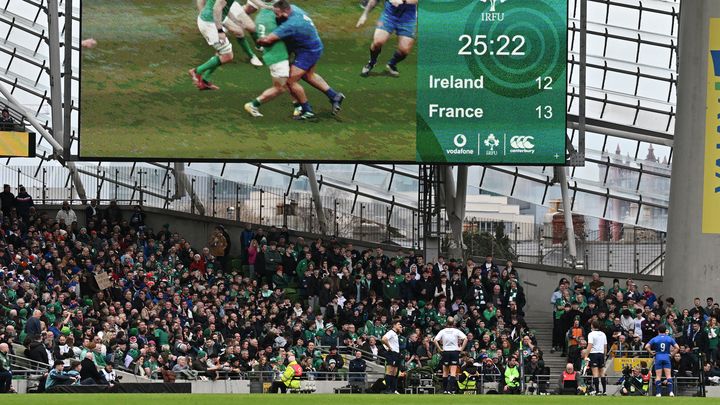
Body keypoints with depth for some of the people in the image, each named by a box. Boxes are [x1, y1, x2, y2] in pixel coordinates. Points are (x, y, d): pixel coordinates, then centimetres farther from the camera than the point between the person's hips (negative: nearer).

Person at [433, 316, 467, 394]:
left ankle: (445, 389, 14)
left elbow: (435, 340, -7)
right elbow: (465, 339, -12)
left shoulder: (443, 331, 1)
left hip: (445, 352, 1)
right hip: (455, 352, -1)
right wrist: (461, 348, -4)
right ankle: (450, 389, -16)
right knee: (453, 372, -4)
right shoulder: (456, 331, -3)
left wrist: (440, 349, -1)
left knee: (445, 372, 12)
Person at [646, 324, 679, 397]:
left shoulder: (655, 339, 2)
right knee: (668, 375, -1)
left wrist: (651, 353, 4)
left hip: (658, 358, -1)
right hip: (667, 357, 1)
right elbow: (677, 347, -1)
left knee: (658, 376, 2)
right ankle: (670, 392, -11)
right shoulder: (669, 338, 4)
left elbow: (646, 347, -7)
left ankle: (658, 393, -2)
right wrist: (672, 353, 7)